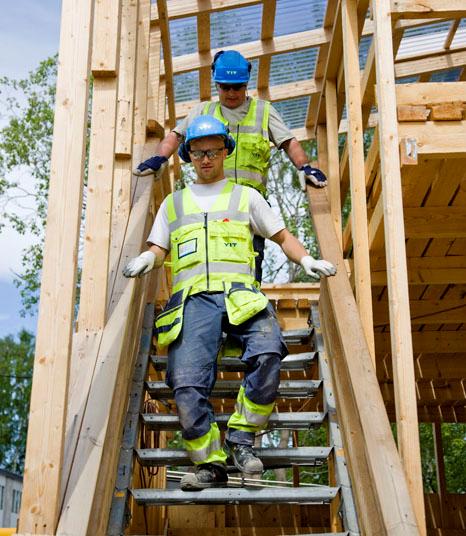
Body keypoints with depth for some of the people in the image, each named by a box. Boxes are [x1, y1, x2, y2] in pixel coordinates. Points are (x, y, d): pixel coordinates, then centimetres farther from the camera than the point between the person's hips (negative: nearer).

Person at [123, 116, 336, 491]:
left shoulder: (246, 196, 24)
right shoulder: (173, 203, 28)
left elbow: (282, 236, 23)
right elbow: (158, 249, 23)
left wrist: (306, 259, 3)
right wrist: (146, 260, -2)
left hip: (239, 293, -1)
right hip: (193, 298, 1)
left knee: (268, 353, -32)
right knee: (187, 384, -22)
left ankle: (241, 439, -13)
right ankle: (211, 465, -6)